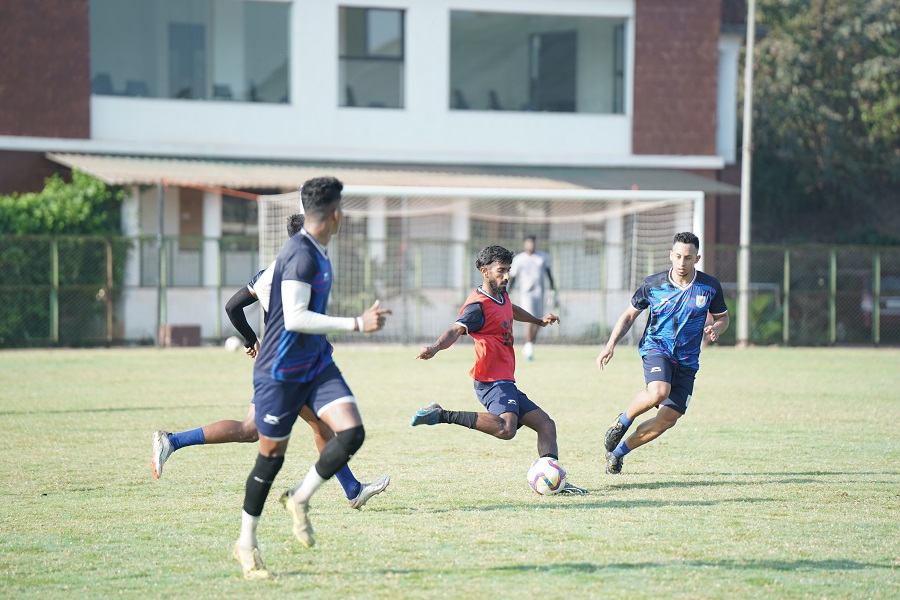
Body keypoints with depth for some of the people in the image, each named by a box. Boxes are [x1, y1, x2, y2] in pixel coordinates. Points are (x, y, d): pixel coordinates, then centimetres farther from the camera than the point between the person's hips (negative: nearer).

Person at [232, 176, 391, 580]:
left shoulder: (316, 252, 10)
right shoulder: (301, 255, -20)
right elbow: (294, 318, -27)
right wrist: (357, 324, -27)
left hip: (317, 365, 8)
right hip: (281, 372, -8)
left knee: (352, 432, -11)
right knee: (272, 455, 3)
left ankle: (300, 499, 7)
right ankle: (246, 544, 18)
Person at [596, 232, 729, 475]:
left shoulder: (710, 286, -3)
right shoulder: (653, 284, -5)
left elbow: (722, 317, 12)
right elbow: (629, 315, 8)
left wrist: (715, 329, -13)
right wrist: (611, 345, -4)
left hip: (687, 360, 3)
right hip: (656, 348, -3)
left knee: (667, 419, -4)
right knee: (658, 392, -34)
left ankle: (618, 451, 15)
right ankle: (623, 421, -4)